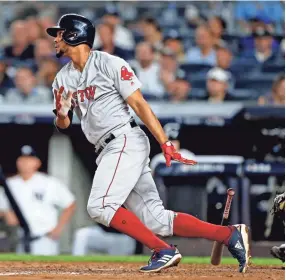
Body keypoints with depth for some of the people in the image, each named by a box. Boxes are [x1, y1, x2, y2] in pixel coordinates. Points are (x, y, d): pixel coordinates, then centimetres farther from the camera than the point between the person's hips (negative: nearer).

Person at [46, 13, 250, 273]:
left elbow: (139, 104, -11)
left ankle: (164, 251, -16)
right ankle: (230, 235, -3)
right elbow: (63, 126, 16)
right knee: (156, 220, -3)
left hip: (126, 142, -7)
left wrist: (166, 145, -18)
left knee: (99, 206, -21)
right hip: (108, 152, 7)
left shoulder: (110, 64, -6)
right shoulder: (62, 79, 14)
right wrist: (62, 114, -10)